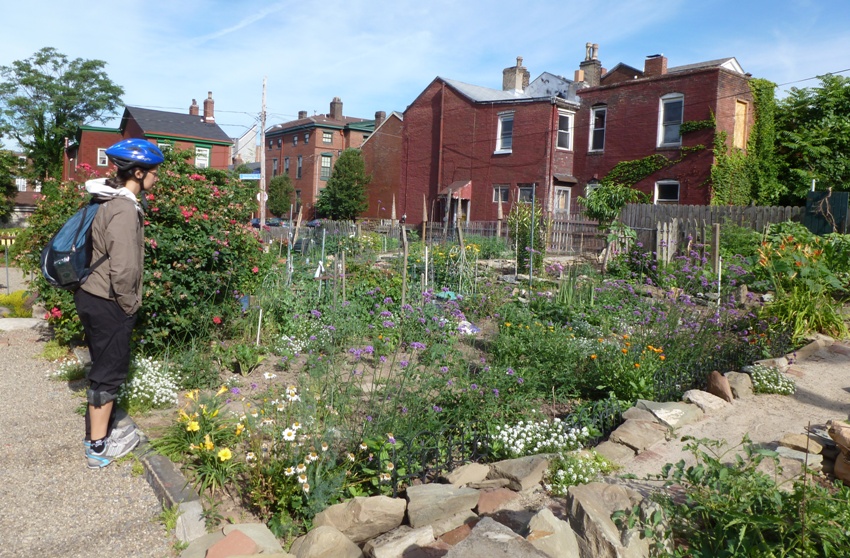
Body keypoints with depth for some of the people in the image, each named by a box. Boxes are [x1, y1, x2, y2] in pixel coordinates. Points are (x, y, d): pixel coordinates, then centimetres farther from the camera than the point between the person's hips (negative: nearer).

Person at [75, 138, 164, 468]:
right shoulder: (124, 209, -21)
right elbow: (123, 269, -27)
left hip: (91, 296, 10)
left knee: (103, 368, 21)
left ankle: (98, 431, 36)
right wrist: (129, 306, -12)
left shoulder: (110, 201, 10)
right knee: (109, 372, 3)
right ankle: (98, 447, 17)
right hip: (108, 304, -10)